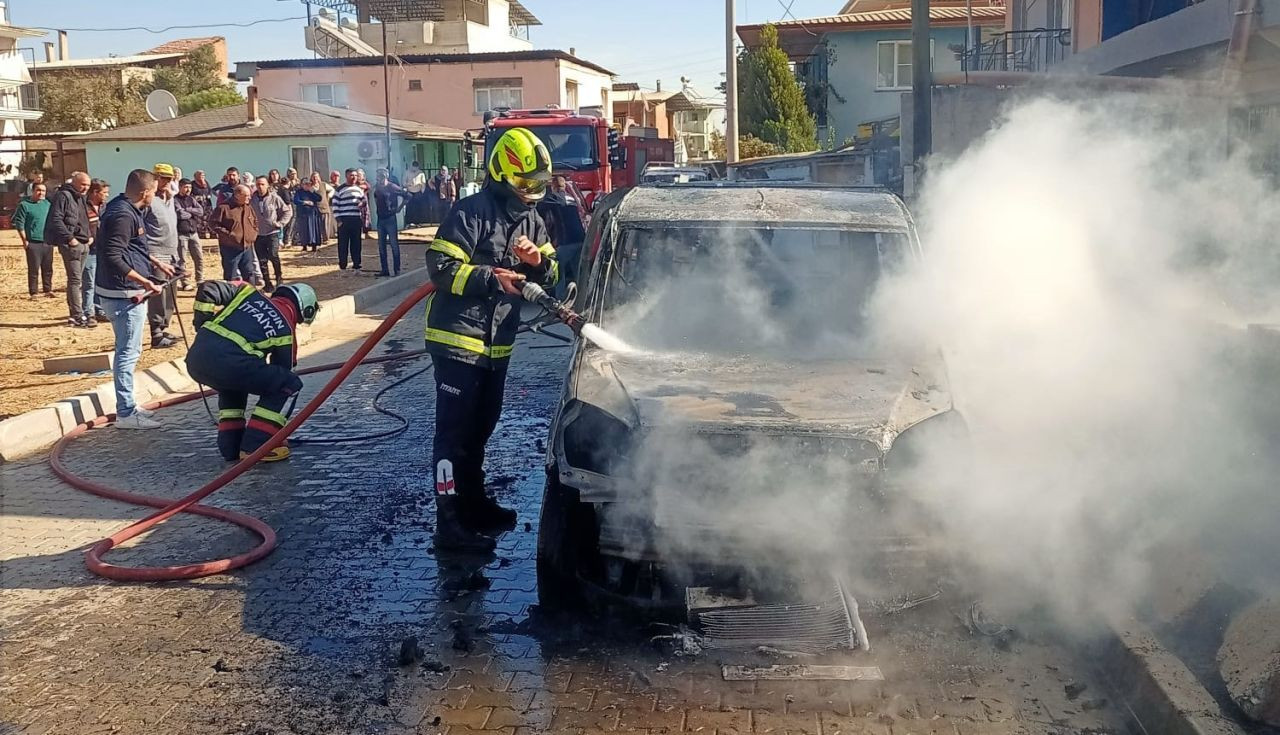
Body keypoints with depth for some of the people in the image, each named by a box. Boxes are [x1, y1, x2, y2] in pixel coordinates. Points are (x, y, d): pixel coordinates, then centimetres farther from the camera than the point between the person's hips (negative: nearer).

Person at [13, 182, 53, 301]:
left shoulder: (48, 204, 12)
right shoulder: (24, 205, -4)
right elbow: (19, 224, -6)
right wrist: (25, 241, -10)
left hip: (48, 242, 5)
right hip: (33, 243, -5)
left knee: (48, 269, 8)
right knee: (34, 269, -2)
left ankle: (48, 290, 17)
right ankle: (33, 293, 3)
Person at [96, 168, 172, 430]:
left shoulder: (128, 210, 12)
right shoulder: (122, 215, -20)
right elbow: (114, 259, -25)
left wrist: (157, 264, 30)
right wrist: (146, 282, -24)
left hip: (128, 293, 11)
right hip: (124, 295, -11)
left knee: (130, 351, 18)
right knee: (128, 353, -5)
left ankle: (128, 407, 28)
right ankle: (126, 413, 1)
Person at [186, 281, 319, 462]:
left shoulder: (247, 292, 24)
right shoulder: (285, 330, 14)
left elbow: (207, 289, 15)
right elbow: (282, 375, 22)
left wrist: (203, 325, 22)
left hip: (195, 358, 6)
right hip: (225, 364, -6)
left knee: (232, 383, 38)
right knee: (291, 383, 10)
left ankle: (231, 447, 30)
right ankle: (254, 446, 8)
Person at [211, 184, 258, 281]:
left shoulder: (249, 207, 11)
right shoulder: (224, 207, -11)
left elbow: (255, 222, 25)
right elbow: (213, 223, -11)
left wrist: (254, 234, 10)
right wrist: (227, 234, -15)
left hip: (247, 247, 6)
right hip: (230, 248, -6)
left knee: (249, 274, 12)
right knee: (231, 277, 0)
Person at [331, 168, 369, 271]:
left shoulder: (359, 189, 14)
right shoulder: (340, 189, 0)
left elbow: (365, 203, 20)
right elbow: (335, 205, -3)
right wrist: (338, 220, -9)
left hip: (357, 220, 4)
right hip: (344, 220, -4)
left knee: (357, 243, 5)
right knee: (343, 244, -1)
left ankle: (356, 264, 13)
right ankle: (342, 265, 4)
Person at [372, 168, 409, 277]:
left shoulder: (392, 187, -9)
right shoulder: (377, 188, 7)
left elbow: (407, 196, -8)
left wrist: (399, 208, -6)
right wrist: (379, 207, 15)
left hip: (390, 218, -6)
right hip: (380, 218, 6)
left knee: (394, 244, -5)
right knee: (381, 245, 7)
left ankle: (397, 270, -2)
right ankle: (384, 270, 13)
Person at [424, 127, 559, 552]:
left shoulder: (532, 220, 11)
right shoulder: (472, 213, -14)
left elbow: (549, 275, 13)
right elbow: (441, 268, -19)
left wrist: (539, 260, -8)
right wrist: (492, 278, -26)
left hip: (498, 343, 8)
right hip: (458, 340, -8)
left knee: (481, 427, 19)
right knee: (454, 432, -6)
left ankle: (474, 503, 34)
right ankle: (450, 524, -4)